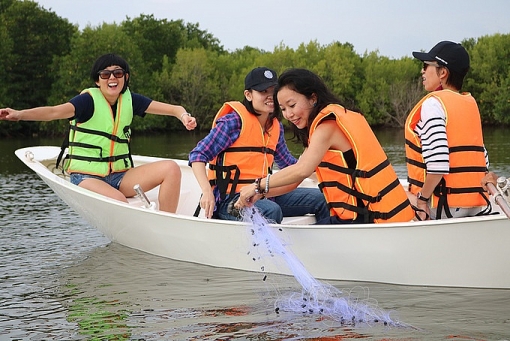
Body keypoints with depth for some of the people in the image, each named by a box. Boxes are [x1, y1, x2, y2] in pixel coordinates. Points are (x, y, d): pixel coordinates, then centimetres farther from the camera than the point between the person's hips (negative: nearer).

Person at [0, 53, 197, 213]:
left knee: (171, 168, -14)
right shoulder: (89, 100, -11)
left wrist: (183, 116, -23)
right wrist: (19, 115, -46)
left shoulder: (129, 100, 4)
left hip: (120, 176, 6)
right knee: (118, 201, -36)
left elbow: (171, 109, 1)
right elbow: (54, 112, -28)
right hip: (87, 177, -6)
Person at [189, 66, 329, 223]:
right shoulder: (234, 121, -10)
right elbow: (198, 155, -14)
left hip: (263, 196, 8)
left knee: (320, 198, 3)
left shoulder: (276, 127, 13)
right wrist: (207, 192, -28)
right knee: (272, 211, -37)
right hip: (230, 200, -8)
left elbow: (288, 163, 27)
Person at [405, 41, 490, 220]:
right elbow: (483, 160, 14)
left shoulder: (433, 103, -10)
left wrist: (422, 198, -12)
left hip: (445, 206, -8)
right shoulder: (471, 103, 14)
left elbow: (437, 164, -22)